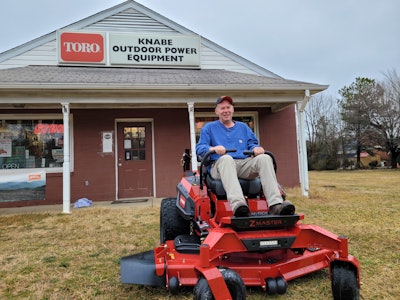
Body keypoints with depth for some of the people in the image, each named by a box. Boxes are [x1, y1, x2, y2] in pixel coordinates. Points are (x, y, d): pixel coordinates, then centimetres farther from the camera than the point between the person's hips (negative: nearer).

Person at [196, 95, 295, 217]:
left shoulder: (243, 127, 31)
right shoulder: (209, 127, 21)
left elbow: (252, 143, 21)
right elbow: (199, 148, 8)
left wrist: (256, 148, -5)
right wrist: (212, 148, -16)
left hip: (245, 164, 3)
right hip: (221, 165, -3)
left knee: (264, 158, -27)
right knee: (226, 158, -39)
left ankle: (276, 205, -41)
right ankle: (237, 204, -60)